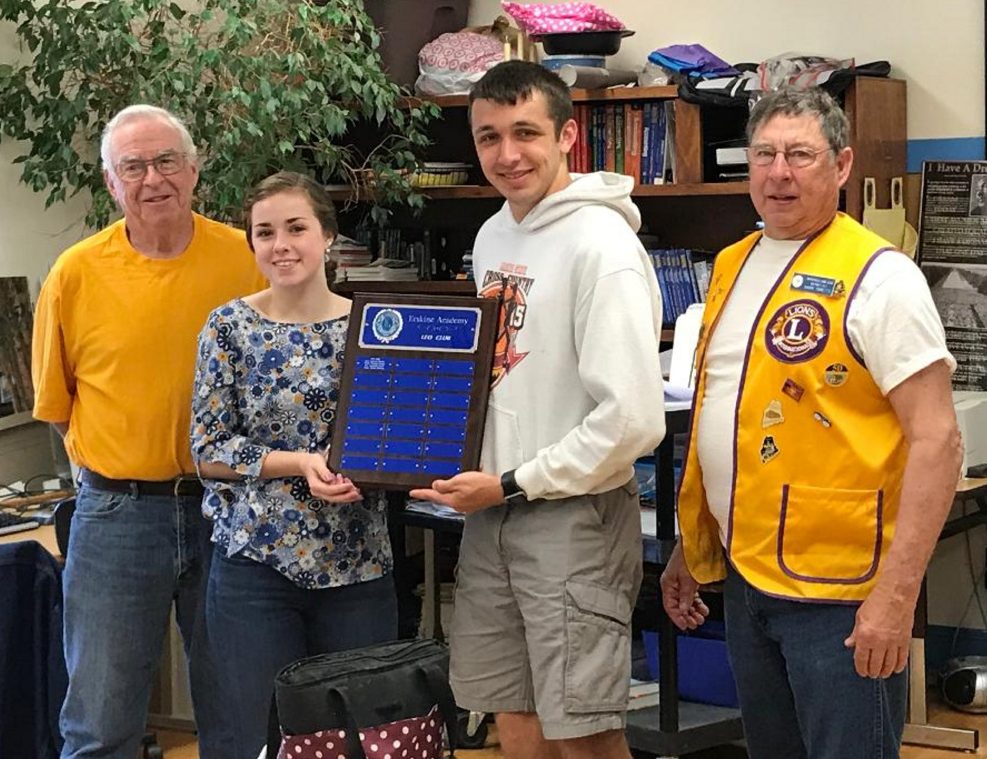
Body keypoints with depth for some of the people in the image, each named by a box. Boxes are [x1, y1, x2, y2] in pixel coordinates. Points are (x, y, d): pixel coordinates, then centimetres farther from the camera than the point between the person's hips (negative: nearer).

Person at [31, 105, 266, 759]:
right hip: (118, 511, -1)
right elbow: (55, 401, 6)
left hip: (226, 506, 1)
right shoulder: (76, 273, -3)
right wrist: (108, 464, -1)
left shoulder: (247, 258, -2)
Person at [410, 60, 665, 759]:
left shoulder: (600, 245, -17)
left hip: (574, 517, -8)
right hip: (492, 513, 8)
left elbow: (633, 420, -22)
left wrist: (513, 485, -15)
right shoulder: (492, 236, 10)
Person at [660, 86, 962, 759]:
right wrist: (689, 548, 18)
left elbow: (936, 440, -17)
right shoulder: (733, 265, 10)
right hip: (745, 576, 7)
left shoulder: (877, 276, -12)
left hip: (838, 593, -7)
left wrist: (897, 595, -23)